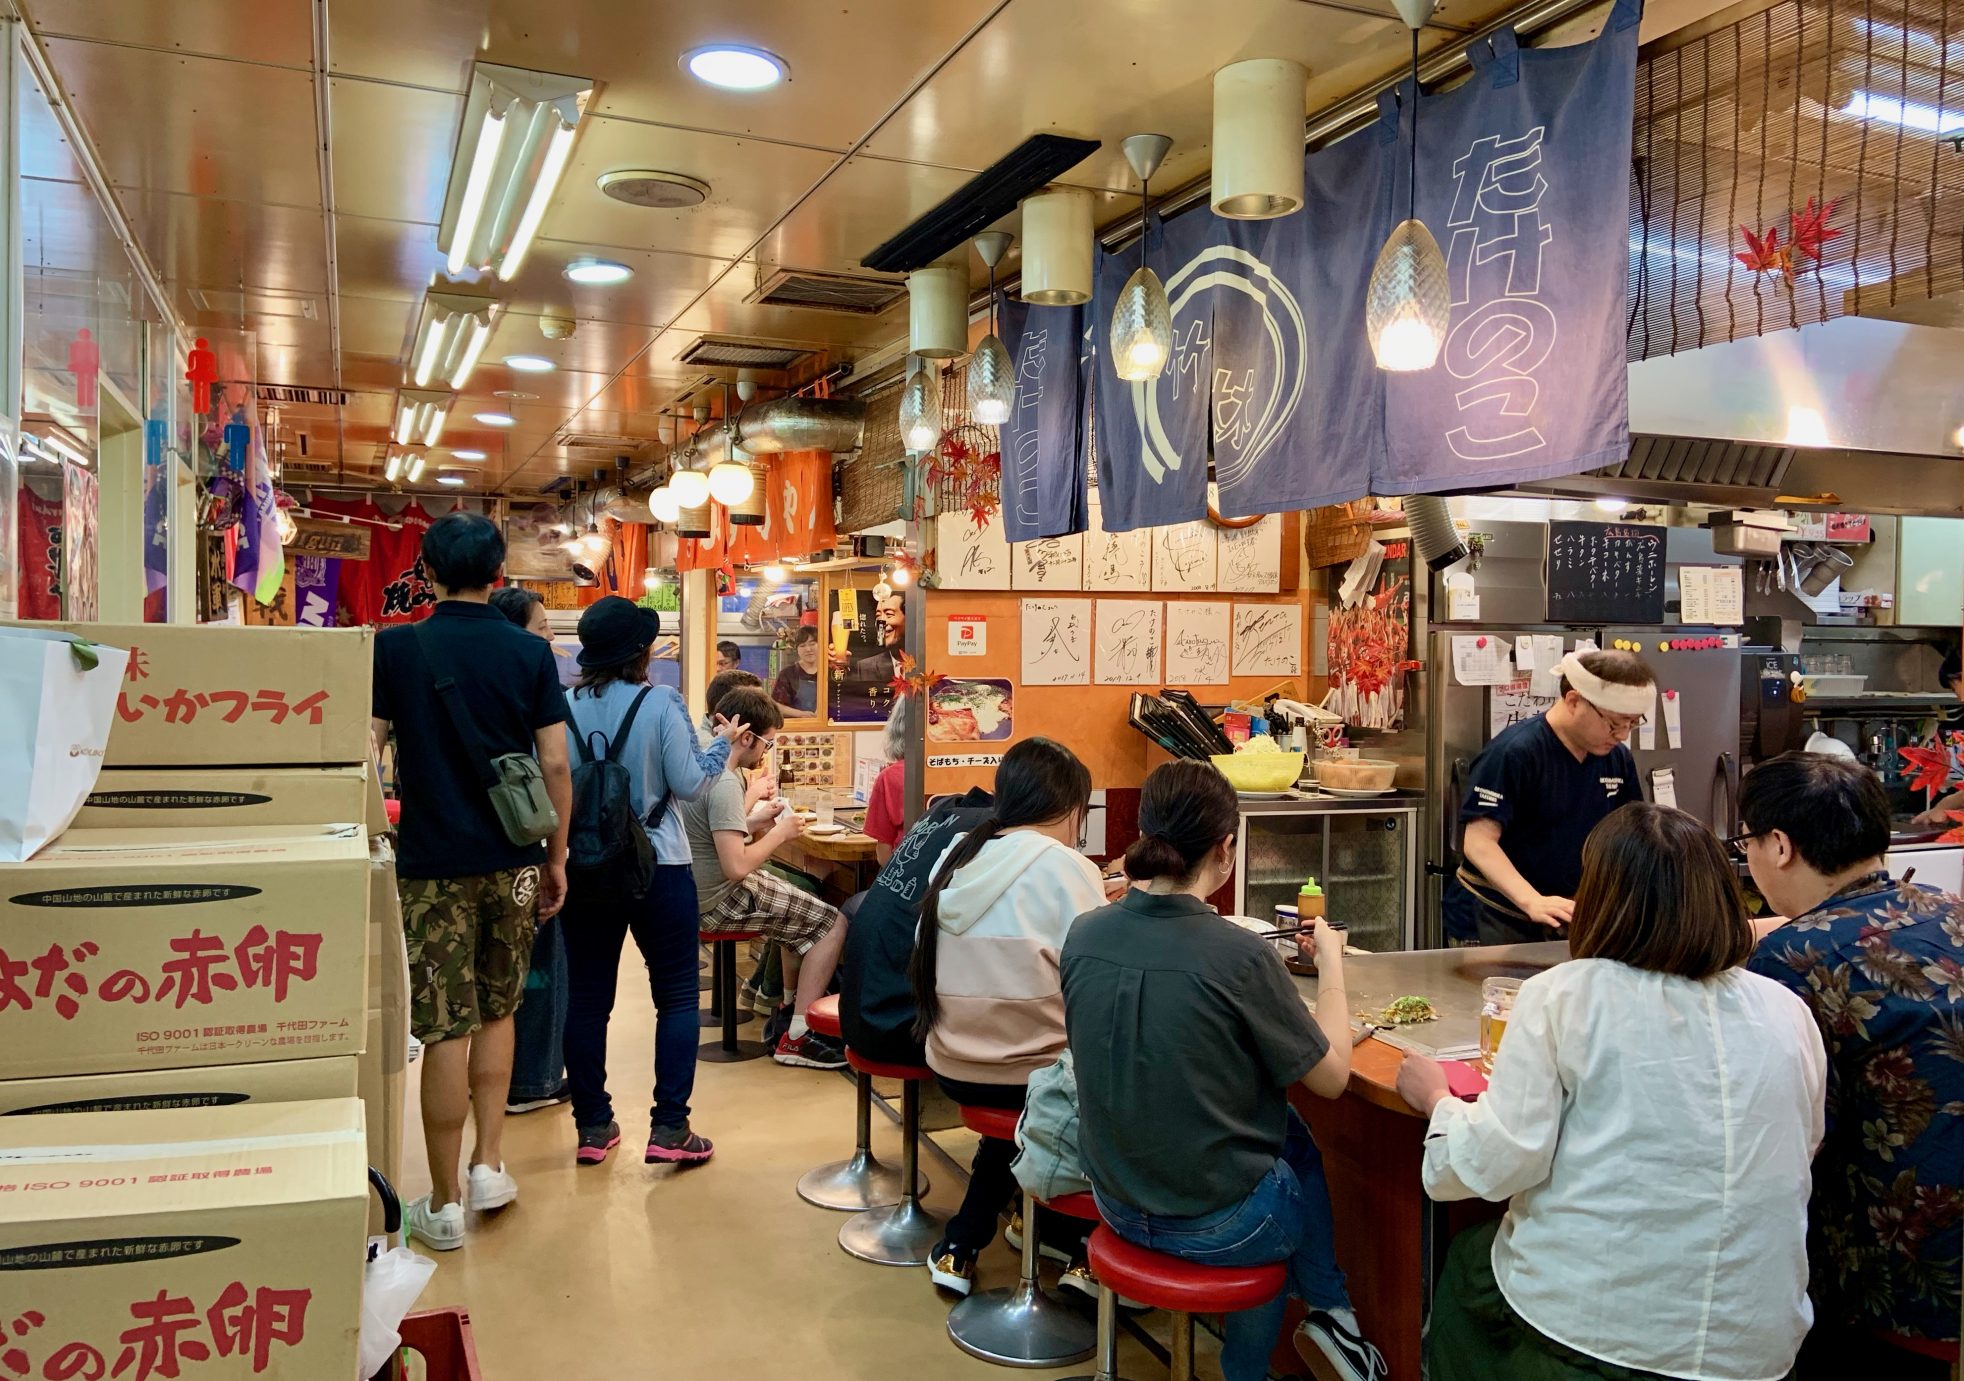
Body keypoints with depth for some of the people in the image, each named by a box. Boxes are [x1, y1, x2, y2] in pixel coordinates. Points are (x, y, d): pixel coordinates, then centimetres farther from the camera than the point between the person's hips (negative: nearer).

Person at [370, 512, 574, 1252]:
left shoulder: (395, 648, -4)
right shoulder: (530, 653, -1)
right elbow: (556, 765, -2)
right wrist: (556, 857, 8)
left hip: (432, 863, -2)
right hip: (512, 860, 2)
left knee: (445, 1031, 2)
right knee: (497, 1012, 20)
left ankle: (444, 1204, 10)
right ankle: (488, 1163, 20)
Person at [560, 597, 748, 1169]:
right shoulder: (661, 704, -13)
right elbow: (689, 784, -10)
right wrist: (722, 744, 6)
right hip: (658, 869, -3)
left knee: (587, 998, 11)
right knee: (678, 996, 7)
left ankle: (592, 1126, 18)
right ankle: (669, 1128, 4)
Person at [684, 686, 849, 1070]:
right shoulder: (725, 783, -25)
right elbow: (736, 867, -29)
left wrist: (754, 819, 7)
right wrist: (780, 833, -15)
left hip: (698, 891, 10)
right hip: (722, 901, -10)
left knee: (804, 902, 28)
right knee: (834, 923, -7)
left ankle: (790, 1005, 33)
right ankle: (797, 1037, -5)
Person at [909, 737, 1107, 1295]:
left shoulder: (957, 857, 3)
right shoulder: (1066, 868, -15)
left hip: (953, 1067, 6)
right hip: (1032, 1073, -6)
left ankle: (960, 1246, 27)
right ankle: (1057, 1231, 34)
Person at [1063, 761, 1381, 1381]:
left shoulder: (1084, 935, -10)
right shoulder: (1241, 956, -25)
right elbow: (1330, 1077, -11)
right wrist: (1331, 962, 1)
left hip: (1118, 1203, 5)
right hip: (1215, 1226, -5)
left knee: (1281, 1130, 28)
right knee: (1301, 1152, 27)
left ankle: (1328, 1313, 36)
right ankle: (1330, 1312, 38)